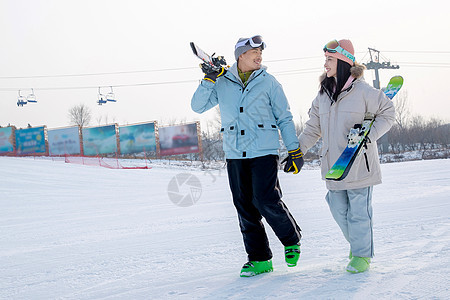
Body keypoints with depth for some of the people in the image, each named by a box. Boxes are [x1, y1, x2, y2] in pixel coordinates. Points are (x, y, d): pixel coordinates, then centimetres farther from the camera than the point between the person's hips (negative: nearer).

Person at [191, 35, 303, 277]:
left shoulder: (268, 82, 3)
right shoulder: (222, 83, 7)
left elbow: (284, 118, 7)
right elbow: (198, 106, 5)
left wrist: (294, 149, 2)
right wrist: (209, 79, -7)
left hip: (264, 151, -3)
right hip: (235, 154, 3)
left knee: (266, 200, -13)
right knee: (244, 206, 3)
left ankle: (292, 240, 14)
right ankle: (259, 259, 12)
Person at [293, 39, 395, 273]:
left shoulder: (363, 91, -9)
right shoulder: (323, 95, 9)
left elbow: (387, 113, -1)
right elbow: (313, 129, 16)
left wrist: (369, 134, -13)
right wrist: (297, 150, 10)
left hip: (359, 163, -6)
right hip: (333, 165, 6)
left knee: (358, 210, -2)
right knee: (339, 210, 10)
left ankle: (362, 254, 12)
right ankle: (357, 244, 32)